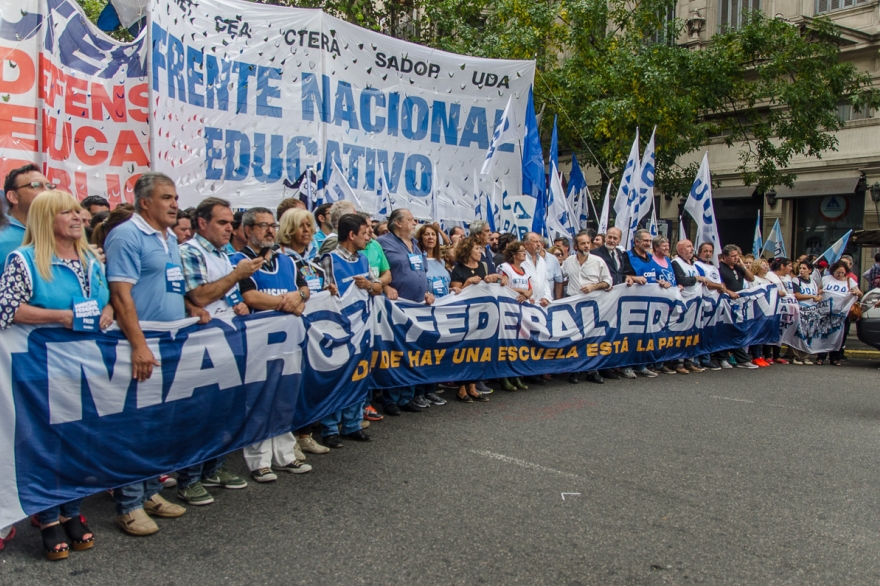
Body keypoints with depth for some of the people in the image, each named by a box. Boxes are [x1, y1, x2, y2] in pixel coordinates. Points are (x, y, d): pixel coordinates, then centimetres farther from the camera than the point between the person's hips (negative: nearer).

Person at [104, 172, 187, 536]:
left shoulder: (171, 239, 16)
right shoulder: (126, 236, -10)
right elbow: (121, 294, -18)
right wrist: (139, 345, -24)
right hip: (142, 348, -8)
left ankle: (150, 492, 25)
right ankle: (129, 505, 7)